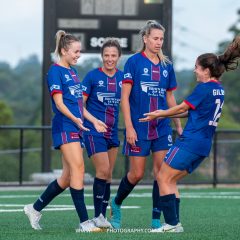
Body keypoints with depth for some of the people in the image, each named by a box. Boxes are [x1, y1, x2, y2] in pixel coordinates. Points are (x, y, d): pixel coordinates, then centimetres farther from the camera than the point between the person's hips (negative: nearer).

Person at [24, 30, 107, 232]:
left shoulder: (73, 72, 19)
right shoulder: (55, 71, -6)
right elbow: (59, 102, -14)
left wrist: (94, 120, 21)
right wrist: (75, 119, -27)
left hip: (77, 128, 9)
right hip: (64, 127, -9)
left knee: (68, 176, 9)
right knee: (78, 168, -17)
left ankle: (35, 209, 22)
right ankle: (84, 222, -19)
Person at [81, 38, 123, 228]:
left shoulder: (123, 77, 5)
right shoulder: (93, 76, -5)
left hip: (112, 132, 5)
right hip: (94, 131, -5)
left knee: (108, 175, 8)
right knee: (103, 170, -14)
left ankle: (103, 216, 16)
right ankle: (97, 215, -6)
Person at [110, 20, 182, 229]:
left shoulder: (167, 66, 9)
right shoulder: (134, 62, -5)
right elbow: (125, 97, -7)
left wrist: (179, 125, 13)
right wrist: (129, 127, -13)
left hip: (162, 127, 4)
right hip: (139, 127, -4)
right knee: (137, 174, 0)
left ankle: (156, 220, 3)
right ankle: (116, 204, 27)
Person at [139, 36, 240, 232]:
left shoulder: (204, 88, -12)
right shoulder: (219, 90, 15)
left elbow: (182, 108, -4)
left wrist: (159, 114, 10)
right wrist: (165, 114, 21)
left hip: (190, 142, -9)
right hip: (204, 145, 9)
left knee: (163, 179, -4)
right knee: (170, 181, 14)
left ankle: (172, 224, -9)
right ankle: (174, 222, 8)